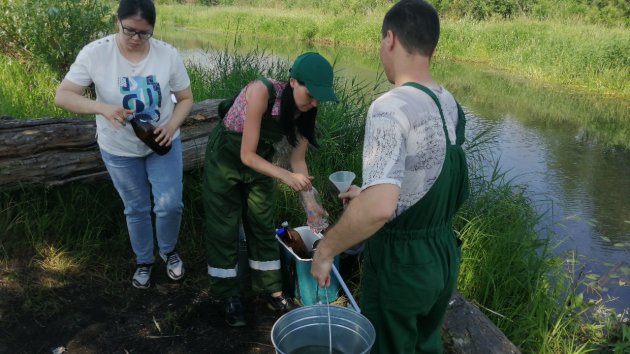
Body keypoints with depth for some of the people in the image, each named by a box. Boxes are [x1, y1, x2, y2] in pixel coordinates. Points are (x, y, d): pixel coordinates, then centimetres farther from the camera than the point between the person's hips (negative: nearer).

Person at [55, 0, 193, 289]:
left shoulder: (168, 55, -15)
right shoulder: (95, 53, -19)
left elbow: (186, 98, -5)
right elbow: (62, 96, -18)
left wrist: (172, 126, -25)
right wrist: (102, 107, -36)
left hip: (162, 144, 1)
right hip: (119, 150, 0)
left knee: (170, 205, 0)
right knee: (136, 209, 14)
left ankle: (169, 251, 32)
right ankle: (144, 261, 39)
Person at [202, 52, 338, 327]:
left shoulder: (304, 109, -17)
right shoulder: (261, 92, -34)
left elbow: (298, 159, -8)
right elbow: (246, 155, -30)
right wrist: (286, 176, -40)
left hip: (260, 162, 5)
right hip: (225, 159, -5)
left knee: (263, 226, 11)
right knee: (224, 229, 5)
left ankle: (272, 292, 26)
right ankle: (229, 296, 22)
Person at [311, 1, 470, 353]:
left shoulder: (391, 107, -25)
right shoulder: (451, 105, 2)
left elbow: (379, 209, -35)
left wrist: (325, 249, -20)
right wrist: (368, 193, 23)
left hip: (400, 262, -7)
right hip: (444, 254, 7)